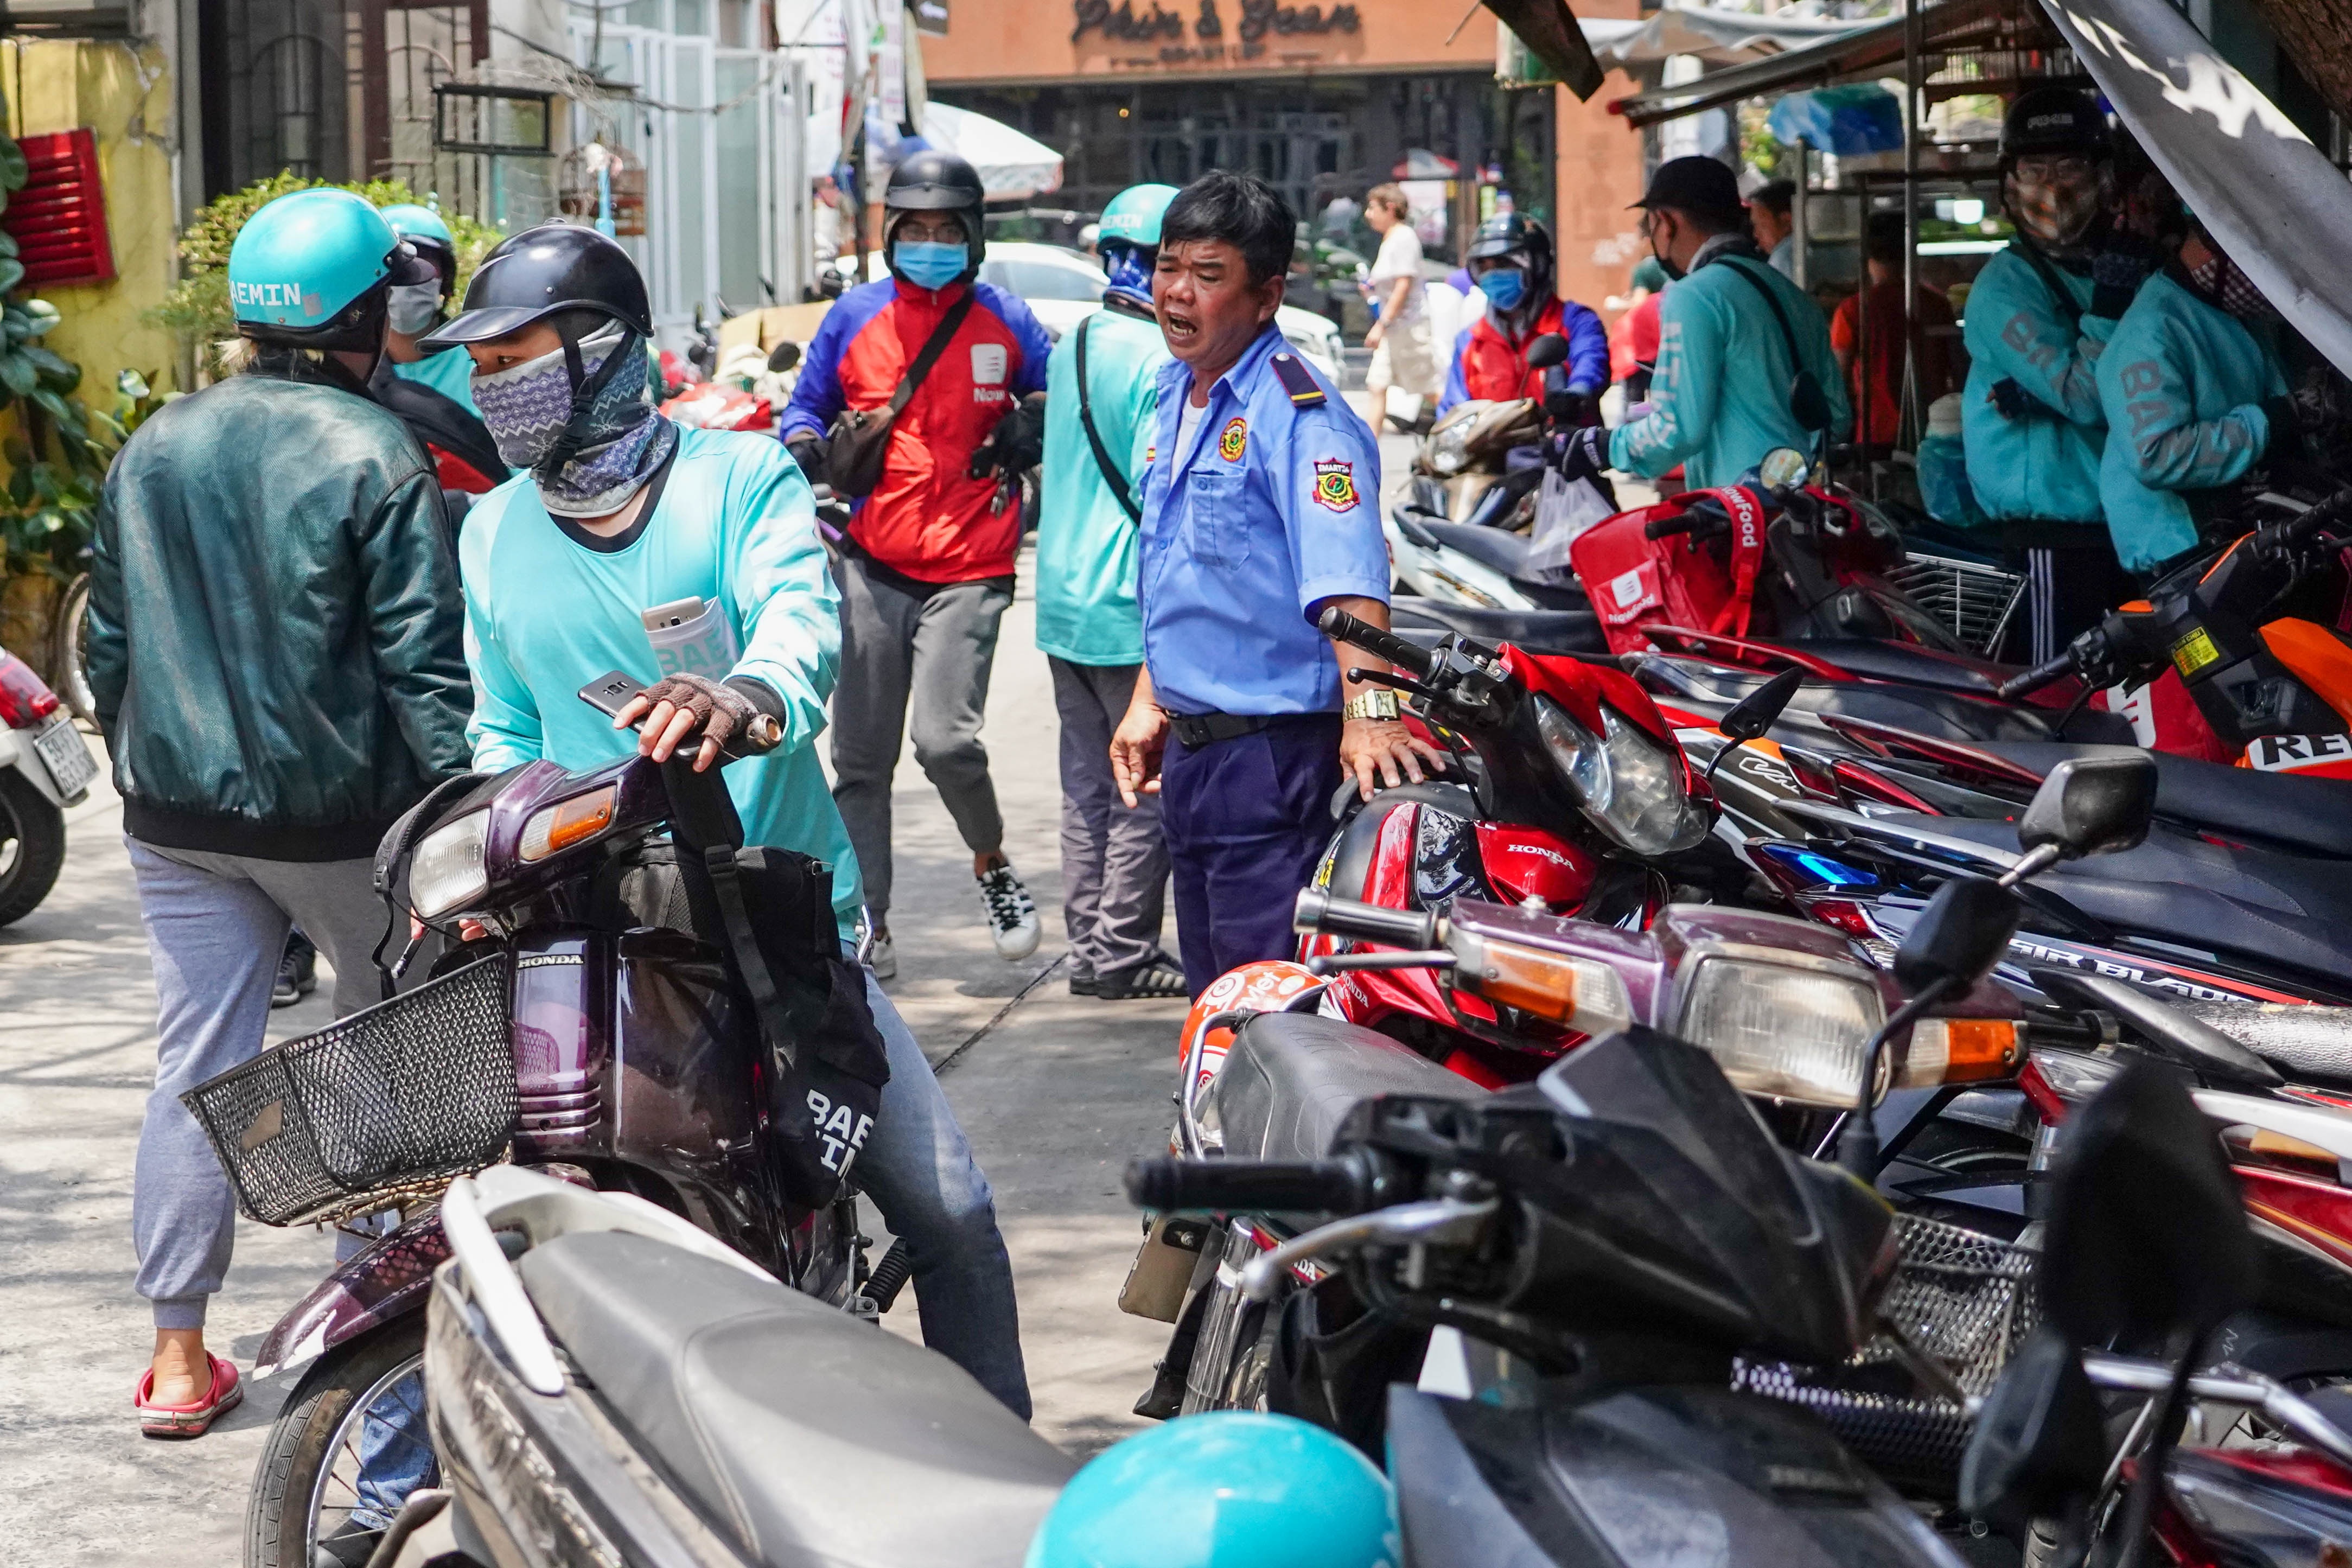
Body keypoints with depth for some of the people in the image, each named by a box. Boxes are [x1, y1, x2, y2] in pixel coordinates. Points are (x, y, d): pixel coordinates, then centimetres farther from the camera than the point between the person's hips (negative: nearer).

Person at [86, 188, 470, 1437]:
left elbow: (110, 644, 13)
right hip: (342, 818, -5)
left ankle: (178, 1357, 7)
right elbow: (423, 661, -15)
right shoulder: (372, 456, -12)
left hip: (181, 819, 5)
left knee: (195, 1067, 7)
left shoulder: (152, 452, 6)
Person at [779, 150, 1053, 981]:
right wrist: (804, 445, -6)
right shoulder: (855, 317, 6)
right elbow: (807, 404, 16)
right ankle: (866, 928, 13)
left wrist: (1029, 430, -5)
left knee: (943, 736, -17)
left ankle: (993, 865, 13)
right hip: (870, 565, 2)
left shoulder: (1006, 322, 5)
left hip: (969, 572, -2)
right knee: (860, 757, 3)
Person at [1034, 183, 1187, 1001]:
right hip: (1132, 607, -9)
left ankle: (1089, 947, 17)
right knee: (1146, 788, -1)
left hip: (1064, 604, 9)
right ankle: (1122, 955, 2)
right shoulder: (1161, 360, -16)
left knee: (1087, 788, 13)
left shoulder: (1071, 348, 11)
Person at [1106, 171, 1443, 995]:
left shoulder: (1297, 413, -16)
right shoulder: (1178, 398, 13)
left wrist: (1368, 707, -42)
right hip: (1191, 744, 9)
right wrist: (1149, 703, 25)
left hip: (1275, 750, -9)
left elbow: (1347, 575, -30)